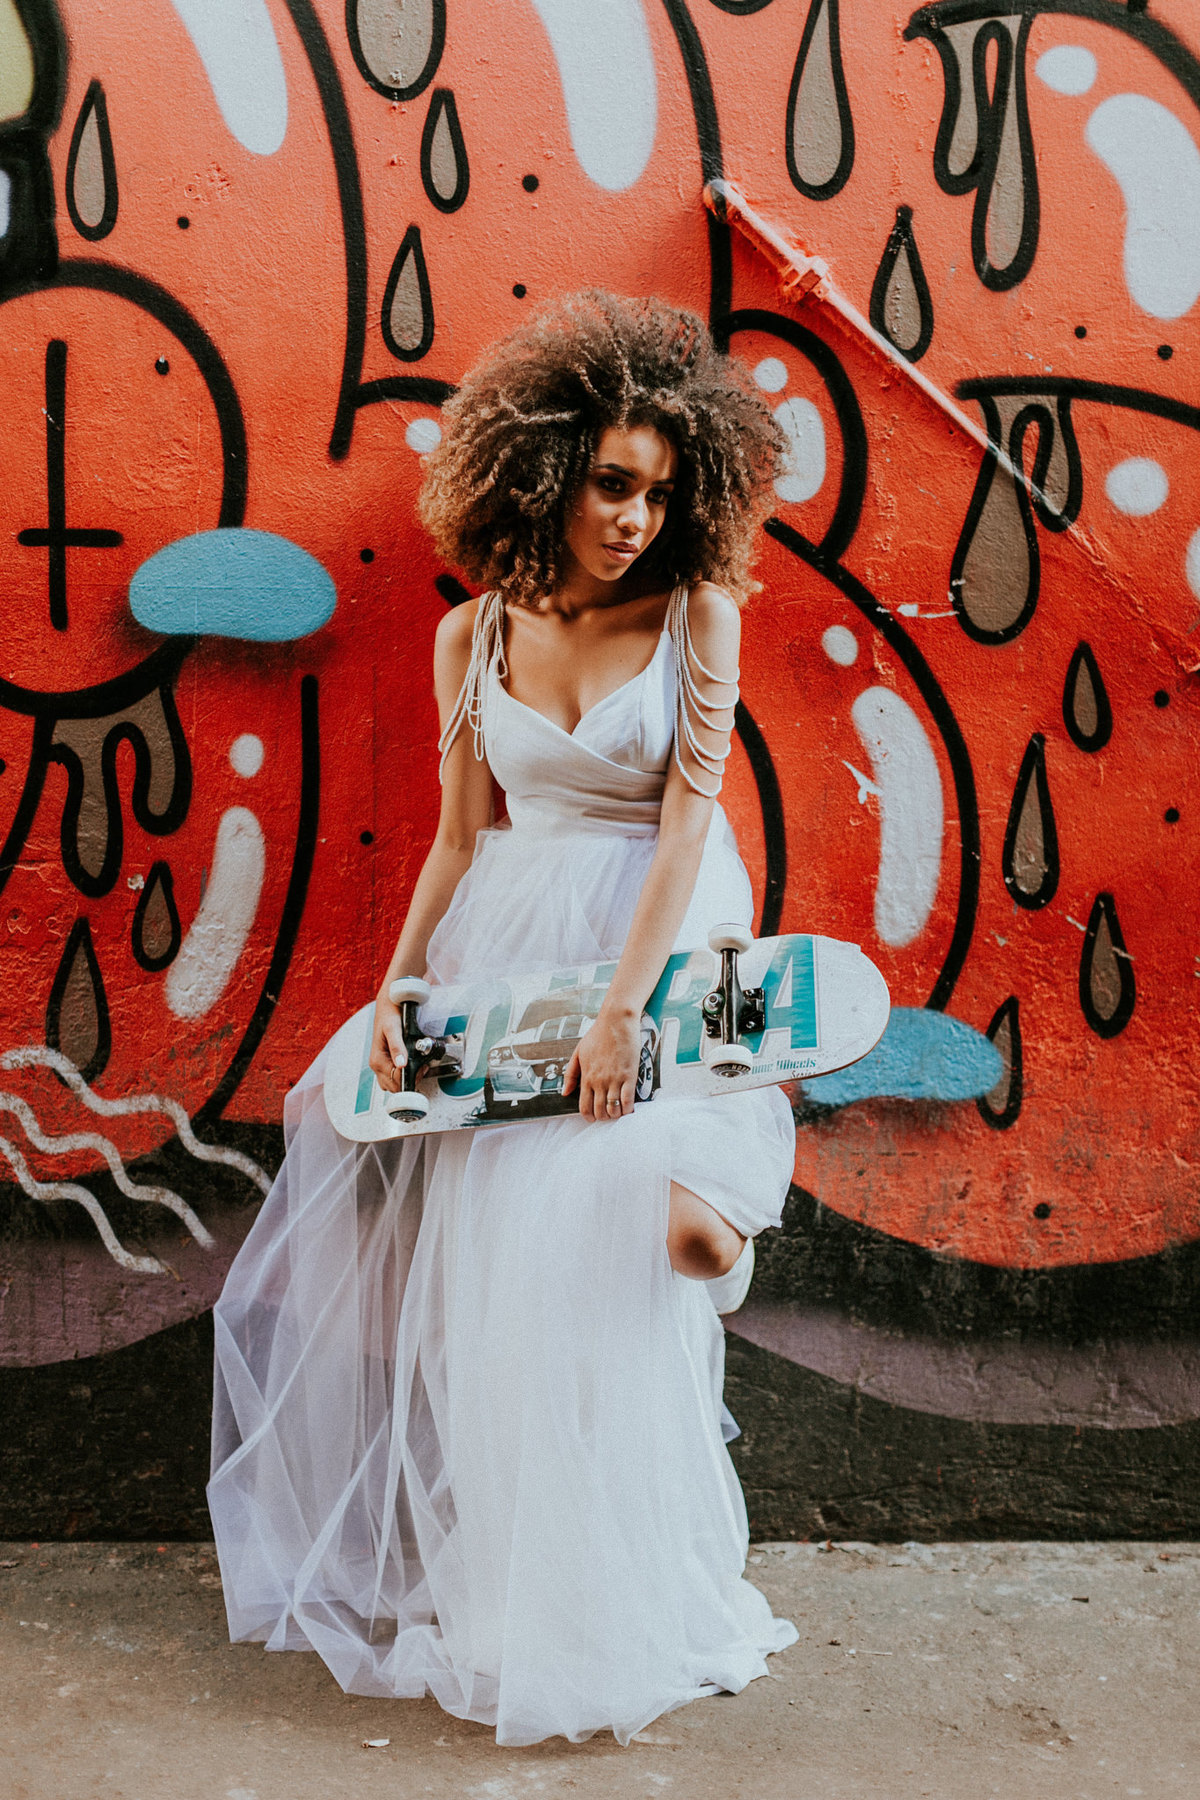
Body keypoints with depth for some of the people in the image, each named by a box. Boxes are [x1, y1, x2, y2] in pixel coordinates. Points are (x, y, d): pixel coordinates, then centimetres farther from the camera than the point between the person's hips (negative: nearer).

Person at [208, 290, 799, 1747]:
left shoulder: (697, 608, -6)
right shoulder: (474, 636, 4)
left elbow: (689, 812, -13)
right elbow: (460, 839, 9)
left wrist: (622, 1006, -21)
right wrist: (398, 989, -3)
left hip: (661, 941, -3)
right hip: (508, 944, 3)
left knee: (606, 1255, -7)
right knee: (477, 1253, 4)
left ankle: (609, 1610, 11)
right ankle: (482, 1567, 24)